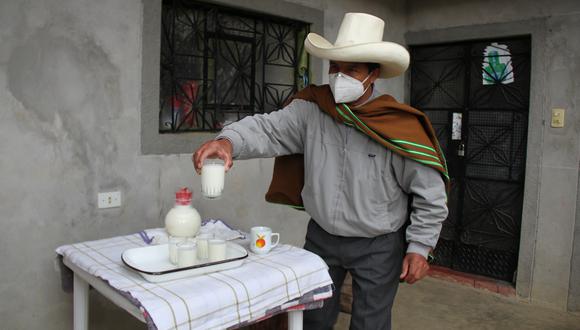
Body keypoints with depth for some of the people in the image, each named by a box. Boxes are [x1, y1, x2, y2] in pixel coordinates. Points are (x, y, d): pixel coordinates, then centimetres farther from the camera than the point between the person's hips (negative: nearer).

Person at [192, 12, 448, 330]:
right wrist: (229, 141, -40)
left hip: (378, 246, -3)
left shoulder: (400, 126, -18)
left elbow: (430, 193, -11)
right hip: (321, 236, 3)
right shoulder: (311, 109, -9)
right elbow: (268, 128, -20)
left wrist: (419, 247, -10)